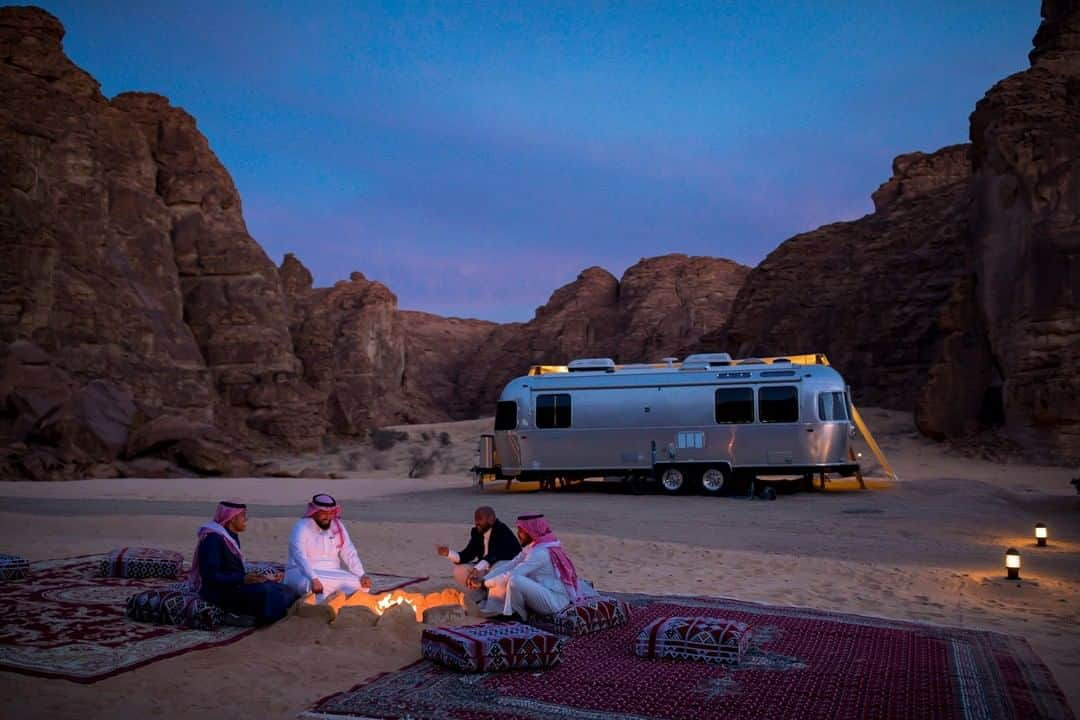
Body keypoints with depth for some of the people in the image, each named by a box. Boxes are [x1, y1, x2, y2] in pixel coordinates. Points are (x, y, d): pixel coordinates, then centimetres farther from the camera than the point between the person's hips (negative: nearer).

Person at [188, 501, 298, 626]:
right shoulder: (213, 539, -14)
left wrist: (263, 578, 11)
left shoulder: (231, 537, 13)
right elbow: (211, 576, -22)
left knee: (284, 590, -8)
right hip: (218, 591, -9)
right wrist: (243, 579, -30)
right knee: (265, 591, -30)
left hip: (234, 585, 9)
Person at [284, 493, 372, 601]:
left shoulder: (338, 527, 7)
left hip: (331, 574, 5)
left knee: (360, 584, -19)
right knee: (312, 586, -40)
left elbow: (350, 554, 2)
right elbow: (300, 557, -25)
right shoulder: (301, 527, -10)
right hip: (302, 573, -5)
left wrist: (362, 576, -15)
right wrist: (313, 579, -41)